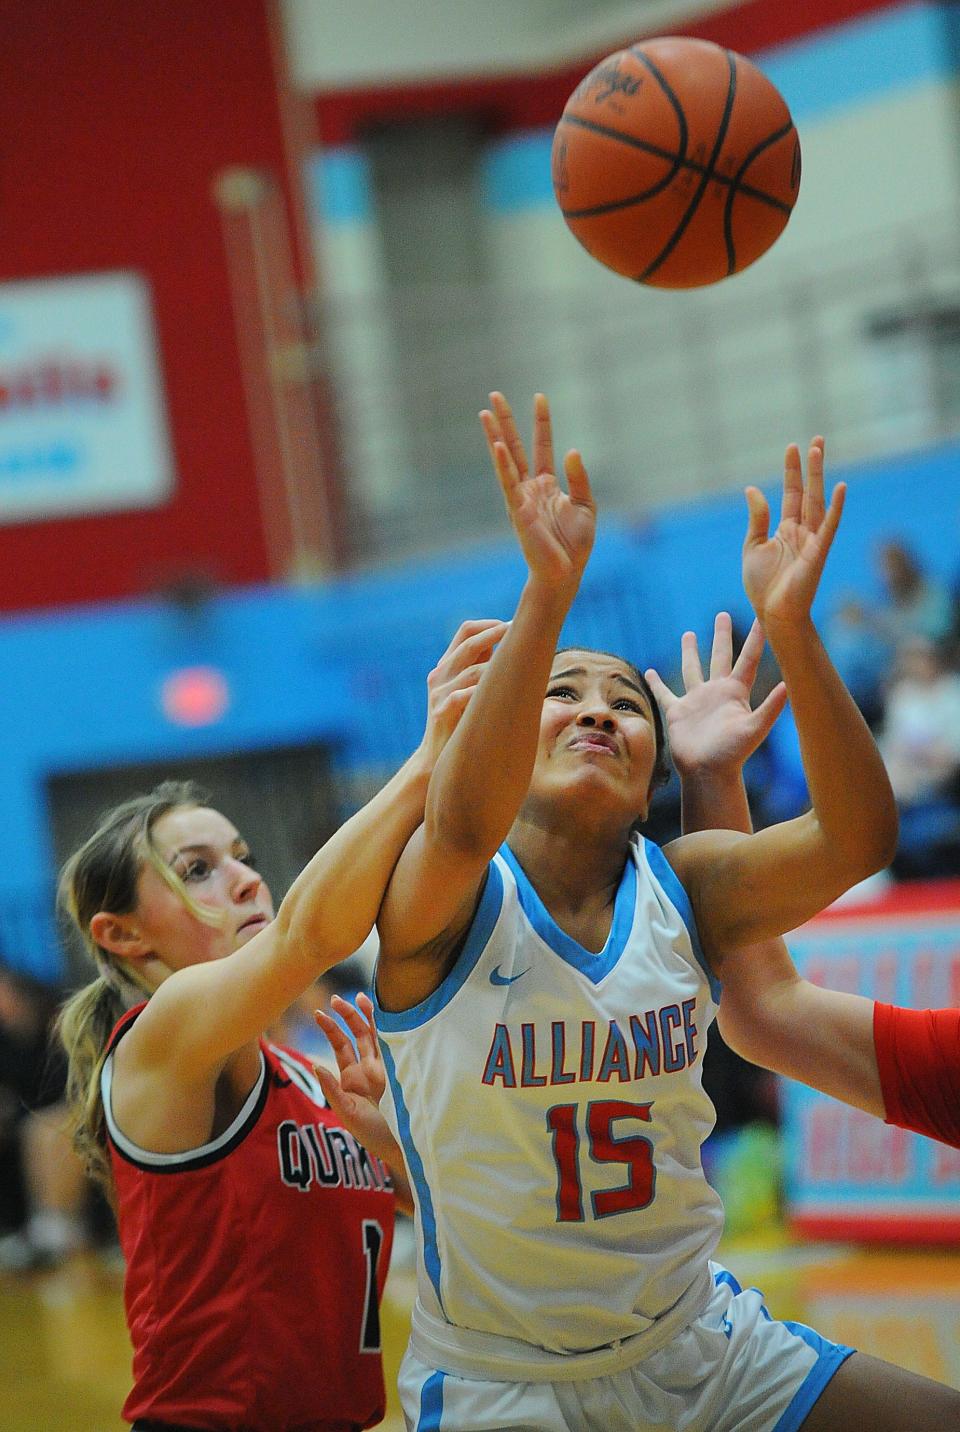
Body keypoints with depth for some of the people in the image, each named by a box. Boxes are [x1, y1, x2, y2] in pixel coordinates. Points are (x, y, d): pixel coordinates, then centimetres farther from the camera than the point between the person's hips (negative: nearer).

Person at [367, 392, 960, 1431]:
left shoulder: (685, 888, -3)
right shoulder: (442, 900, -12)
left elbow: (857, 838, -20)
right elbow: (465, 822, -36)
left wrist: (787, 625, -33)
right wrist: (551, 588, -47)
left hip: (699, 1346, 4)